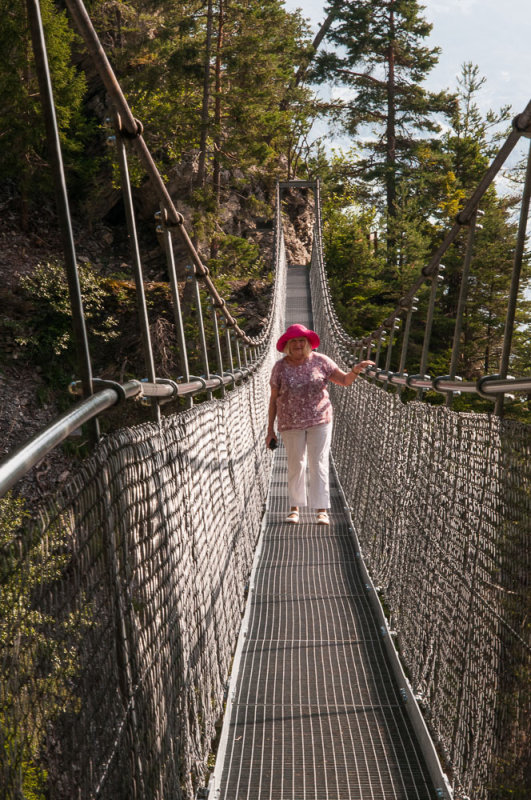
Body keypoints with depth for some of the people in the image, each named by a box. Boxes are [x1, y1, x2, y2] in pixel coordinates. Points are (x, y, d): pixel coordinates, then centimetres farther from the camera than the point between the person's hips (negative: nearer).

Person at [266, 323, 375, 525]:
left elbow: (344, 381, -2)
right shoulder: (280, 368, -1)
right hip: (291, 424, 1)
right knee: (295, 465, 8)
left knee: (319, 464, -2)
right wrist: (270, 430, 2)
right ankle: (295, 508, 22)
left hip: (319, 420, 0)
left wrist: (355, 370, -25)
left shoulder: (320, 361, -1)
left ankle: (322, 510, 2)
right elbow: (273, 399, 3)